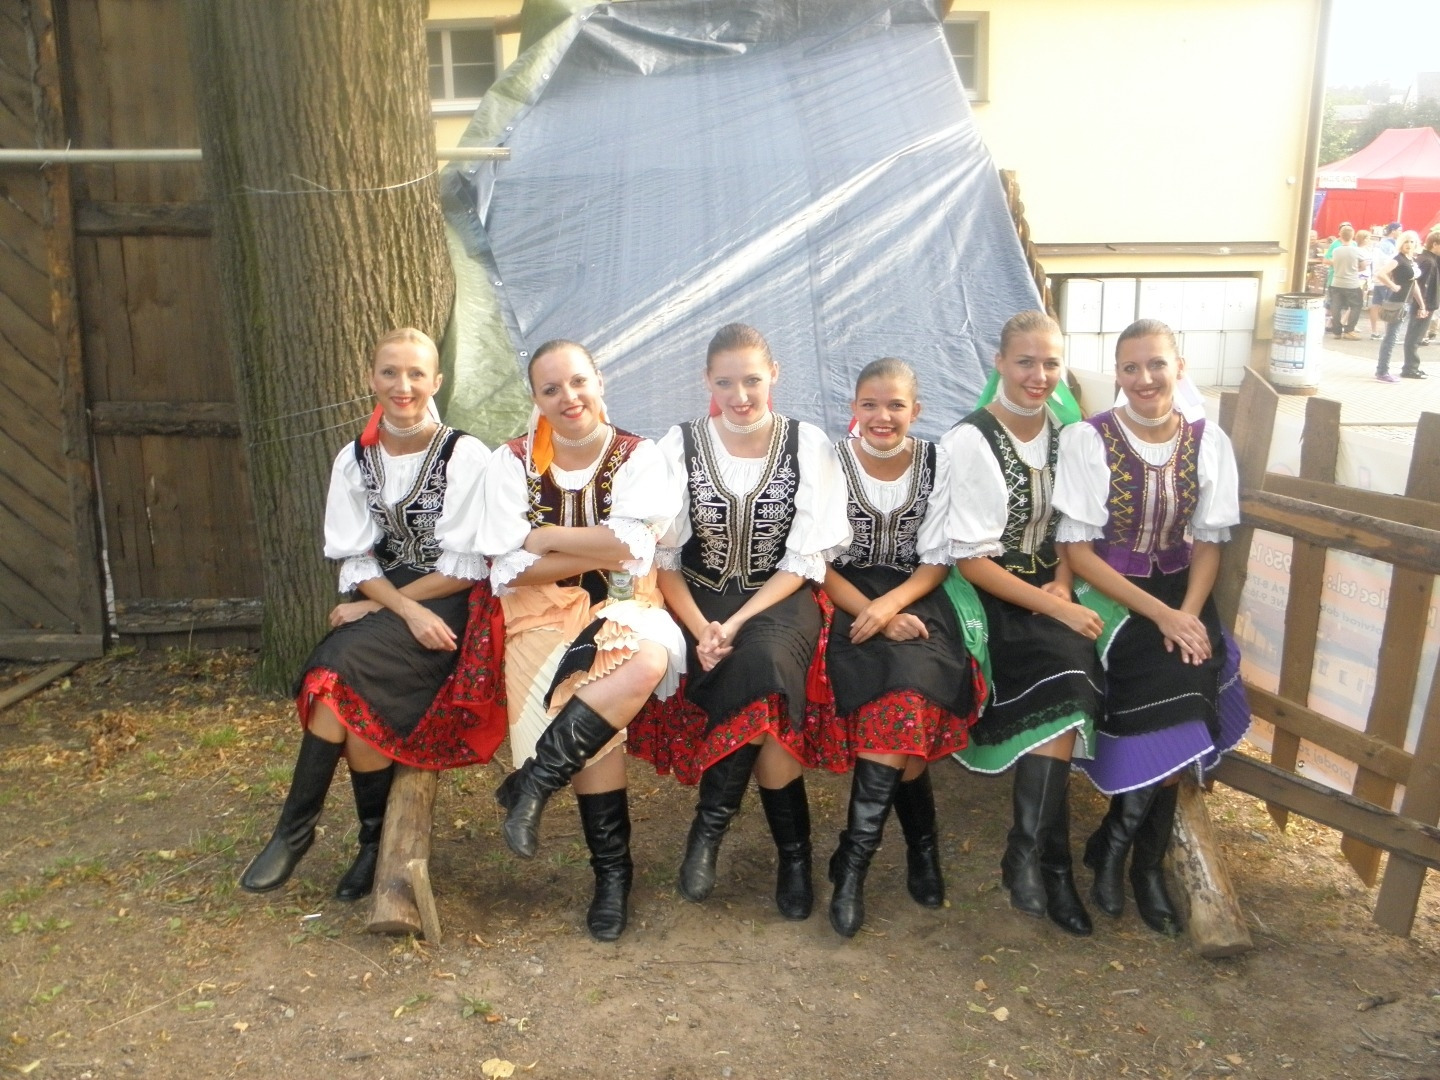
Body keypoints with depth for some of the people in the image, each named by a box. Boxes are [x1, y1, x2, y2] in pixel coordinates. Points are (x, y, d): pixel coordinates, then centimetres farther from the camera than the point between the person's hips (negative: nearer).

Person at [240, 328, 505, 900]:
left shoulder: (466, 456, -4)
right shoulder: (354, 459, 9)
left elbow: (463, 567, -8)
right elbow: (357, 561, 4)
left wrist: (375, 605, -10)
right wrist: (406, 610, -15)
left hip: (450, 606, -4)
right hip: (380, 603, 4)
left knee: (342, 665, -27)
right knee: (356, 701, -25)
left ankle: (296, 828, -12)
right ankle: (378, 842, -6)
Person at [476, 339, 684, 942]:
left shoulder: (637, 457, 2)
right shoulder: (512, 463, 3)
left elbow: (634, 547, -14)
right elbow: (508, 571, -6)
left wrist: (545, 537, -8)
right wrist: (603, 550, -10)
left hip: (622, 607, 0)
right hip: (544, 617, 0)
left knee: (648, 658, -34)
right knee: (586, 699, -26)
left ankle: (534, 780, -19)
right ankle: (613, 872, -8)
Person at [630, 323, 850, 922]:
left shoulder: (809, 446, -1)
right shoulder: (680, 446, 1)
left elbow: (806, 560, -5)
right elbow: (664, 558, 0)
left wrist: (737, 624, -17)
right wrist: (700, 627, -17)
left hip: (780, 601, 0)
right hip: (699, 599, 1)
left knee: (762, 663, -34)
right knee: (762, 691, -29)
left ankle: (710, 826, -14)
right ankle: (793, 849, -9)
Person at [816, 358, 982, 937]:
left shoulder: (937, 462, 6)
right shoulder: (831, 462, 0)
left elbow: (936, 561, 3)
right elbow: (819, 564, -3)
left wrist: (890, 605, -16)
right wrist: (873, 615, -17)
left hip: (913, 600, 2)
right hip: (847, 601, -1)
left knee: (908, 689, -30)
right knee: (907, 702, -28)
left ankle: (854, 859, -16)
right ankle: (921, 846, -8)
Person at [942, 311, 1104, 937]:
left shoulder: (1069, 437, 10)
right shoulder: (968, 442, -8)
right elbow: (971, 559, -12)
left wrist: (1062, 585, -5)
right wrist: (1053, 607, -18)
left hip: (1049, 592, 5)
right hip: (988, 598, -5)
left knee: (1070, 671, -24)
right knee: (1067, 666, -29)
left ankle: (1027, 855, -15)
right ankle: (1048, 861, -21)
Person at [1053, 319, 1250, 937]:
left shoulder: (1207, 441, 3)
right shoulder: (1086, 440, -10)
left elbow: (1210, 540, 6)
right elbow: (1077, 550, -12)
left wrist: (1189, 612, -12)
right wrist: (1159, 613, -18)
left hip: (1178, 591, 4)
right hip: (1105, 592, -4)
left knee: (1190, 686, -24)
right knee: (1175, 701, -25)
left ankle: (1116, 843, -3)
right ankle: (1146, 862, -3)